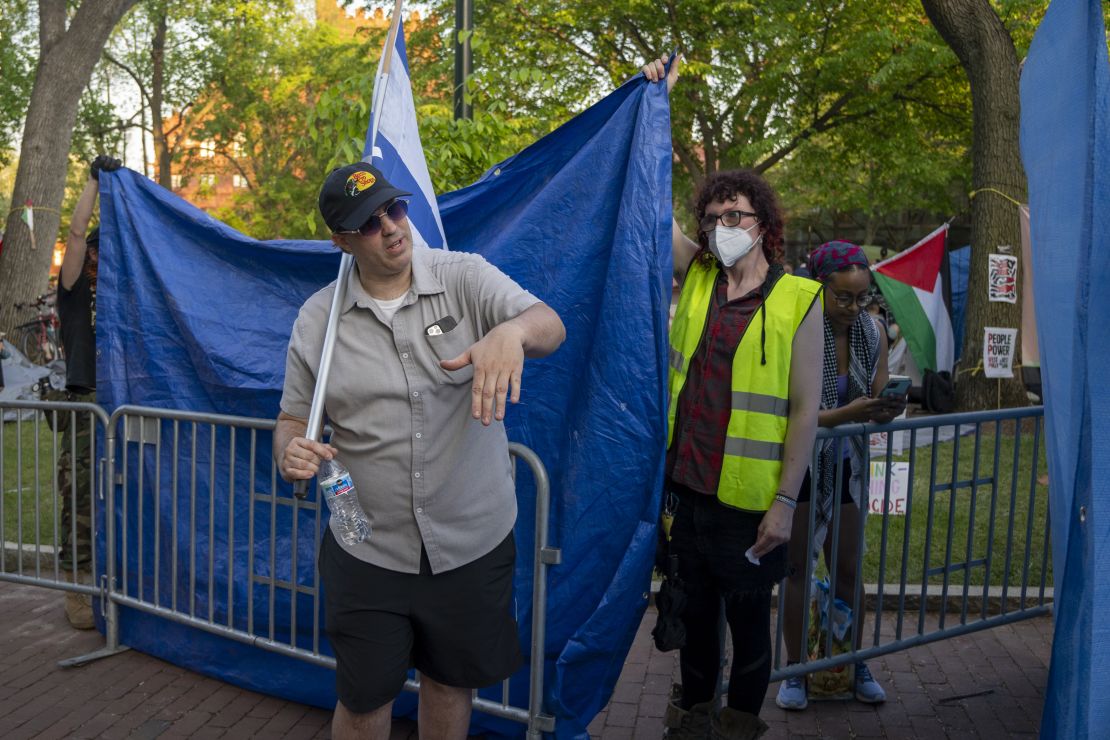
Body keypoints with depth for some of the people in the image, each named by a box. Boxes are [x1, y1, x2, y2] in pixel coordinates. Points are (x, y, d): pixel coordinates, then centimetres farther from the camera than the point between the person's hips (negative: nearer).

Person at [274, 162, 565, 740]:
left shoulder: (465, 278, -7)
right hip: (367, 550, 1)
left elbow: (550, 327, -21)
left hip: (472, 541, 0)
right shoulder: (316, 318, -1)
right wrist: (289, 452, -17)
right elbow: (293, 417, 7)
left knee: (450, 684, 19)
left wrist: (512, 331, -45)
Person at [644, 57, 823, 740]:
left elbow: (805, 409, -9)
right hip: (687, 485, 4)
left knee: (748, 617, 14)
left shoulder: (799, 300, -9)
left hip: (750, 500, -4)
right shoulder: (696, 276, 3)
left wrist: (786, 501, -13)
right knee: (698, 607, 21)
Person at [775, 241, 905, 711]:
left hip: (847, 463, 5)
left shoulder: (873, 333, -4)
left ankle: (855, 665, 29)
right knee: (797, 566, 6)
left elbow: (875, 398, 3)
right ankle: (794, 671, 19)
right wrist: (845, 413, -37)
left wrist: (885, 411, -20)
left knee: (848, 567, 14)